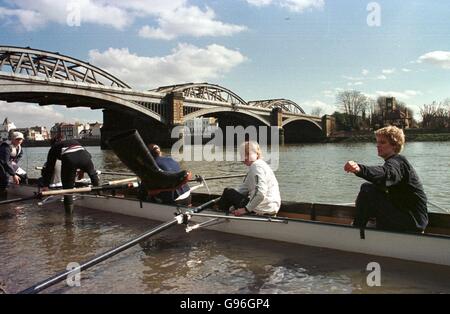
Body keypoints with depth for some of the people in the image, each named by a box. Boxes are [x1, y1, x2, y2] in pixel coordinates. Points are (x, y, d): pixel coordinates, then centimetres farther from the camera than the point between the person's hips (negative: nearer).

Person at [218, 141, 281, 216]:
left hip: (262, 210, -10)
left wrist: (247, 209, -21)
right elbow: (244, 188, 16)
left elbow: (261, 194, -28)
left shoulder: (256, 167, -17)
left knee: (228, 192, 2)